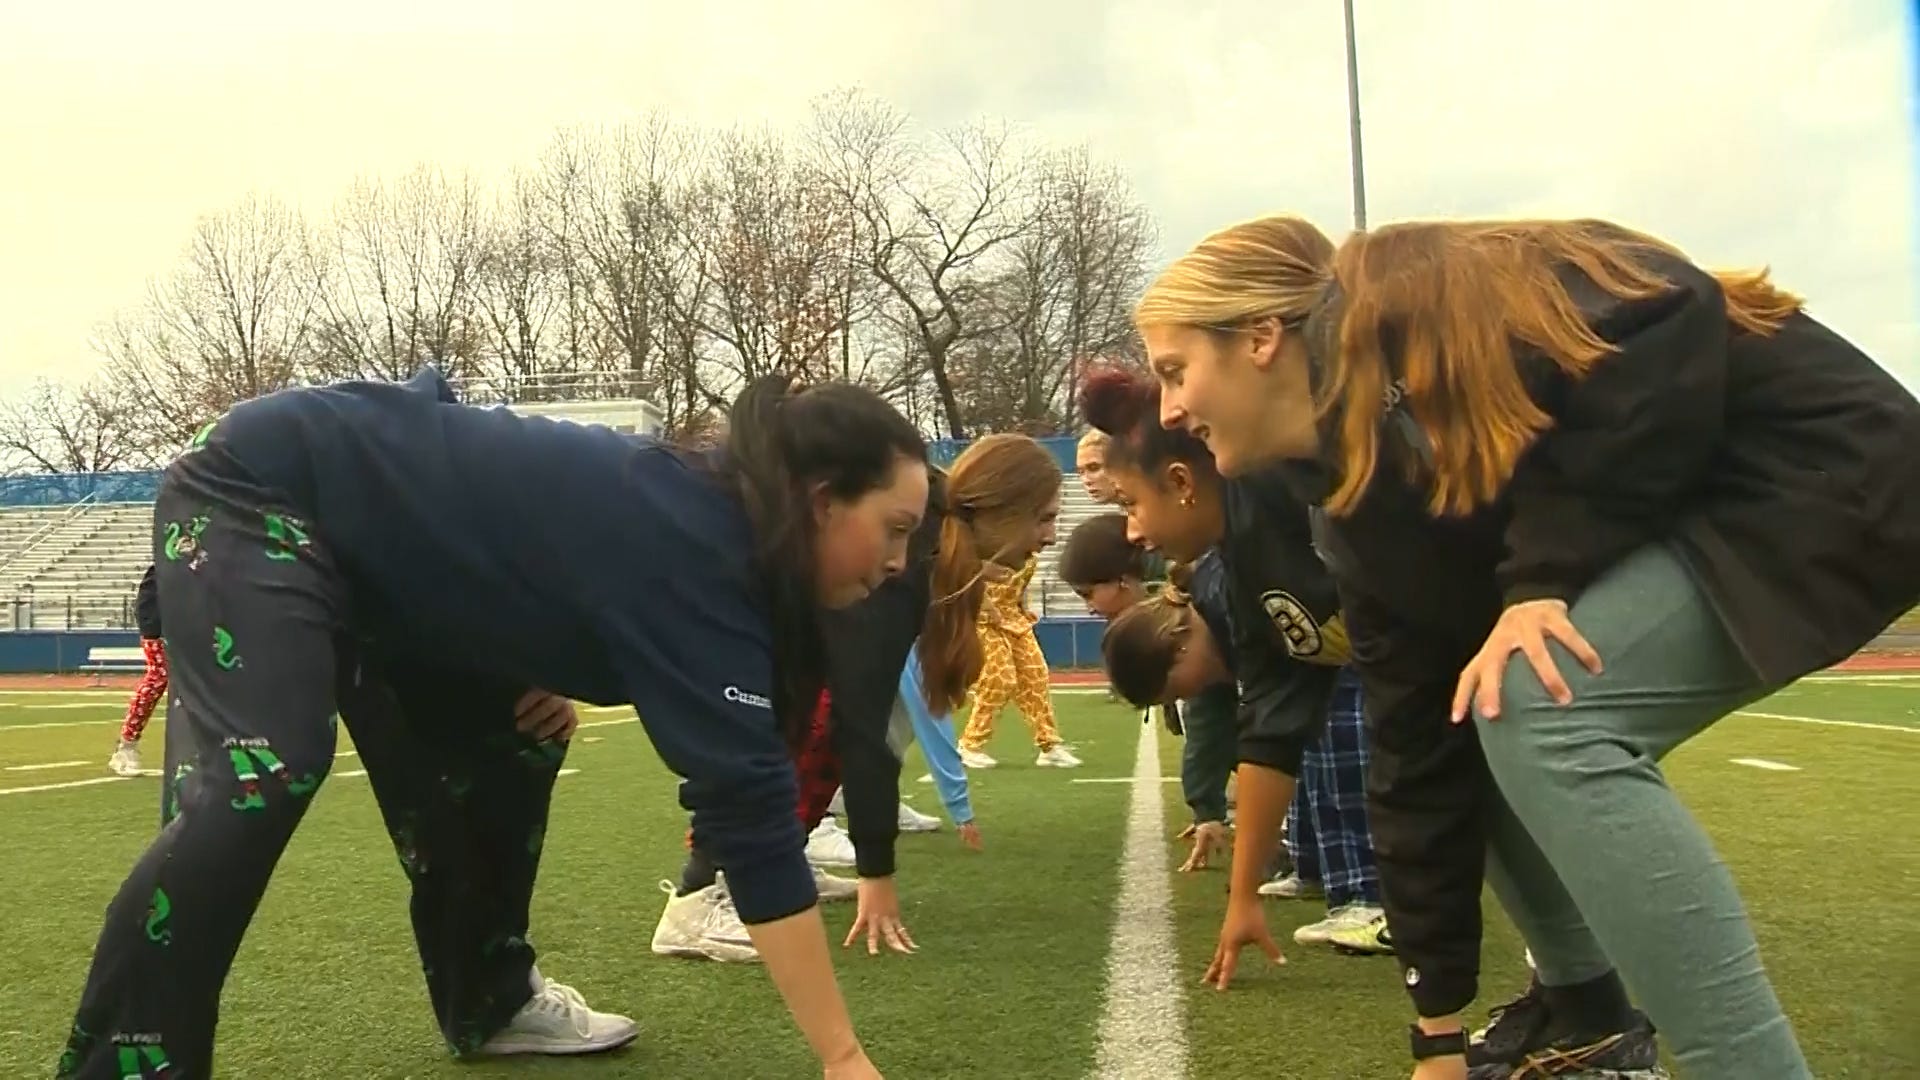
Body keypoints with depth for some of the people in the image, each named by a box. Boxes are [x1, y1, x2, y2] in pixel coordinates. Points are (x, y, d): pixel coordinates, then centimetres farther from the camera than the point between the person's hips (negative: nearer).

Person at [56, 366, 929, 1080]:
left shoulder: (702, 512, -2)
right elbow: (749, 805, -34)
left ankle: (489, 1000, 20)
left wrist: (558, 664, -3)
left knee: (516, 741, 8)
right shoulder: (693, 552, -30)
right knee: (261, 778, -27)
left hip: (369, 524, 9)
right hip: (257, 494, -9)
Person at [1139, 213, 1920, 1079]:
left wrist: (1545, 573, -26)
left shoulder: (1425, 306, -19)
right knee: (1455, 722, 6)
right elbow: (1417, 751, 3)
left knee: (1535, 710, -26)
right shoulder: (1357, 506, 3)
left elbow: (1670, 327, -28)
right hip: (1698, 516, 9)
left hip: (1821, 467, -9)